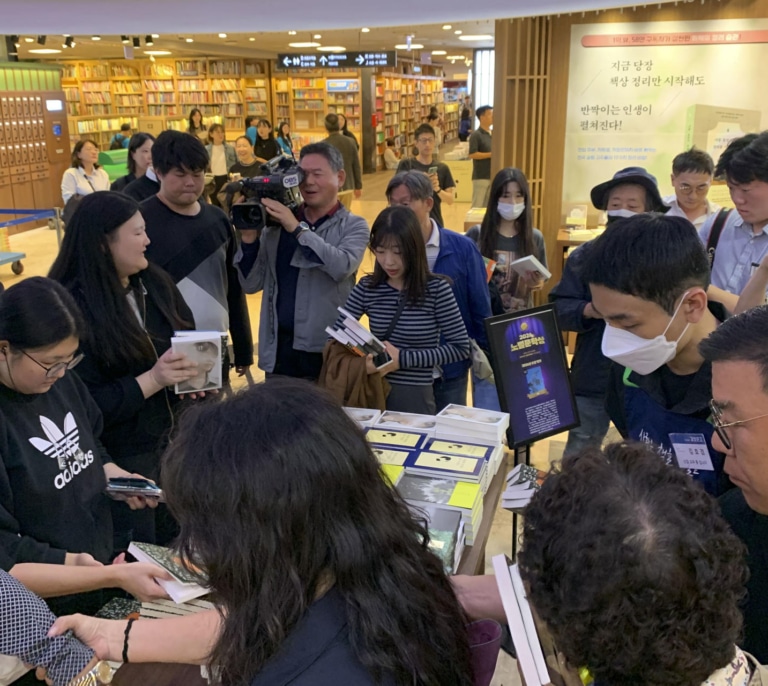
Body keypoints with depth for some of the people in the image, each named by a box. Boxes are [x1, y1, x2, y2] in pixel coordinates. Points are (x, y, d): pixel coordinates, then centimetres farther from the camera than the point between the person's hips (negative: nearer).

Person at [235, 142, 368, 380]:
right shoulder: (276, 224, 7)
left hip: (328, 351, -2)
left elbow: (343, 266, -20)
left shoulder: (353, 226, 1)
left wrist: (296, 228, -19)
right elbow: (252, 284, 5)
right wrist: (249, 237, -9)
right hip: (278, 348, 3)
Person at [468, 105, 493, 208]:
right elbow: (472, 154, -18)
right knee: (477, 206, -5)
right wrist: (491, 154, -18)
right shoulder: (476, 135, -10)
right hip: (480, 177, -7)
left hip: (493, 176, 7)